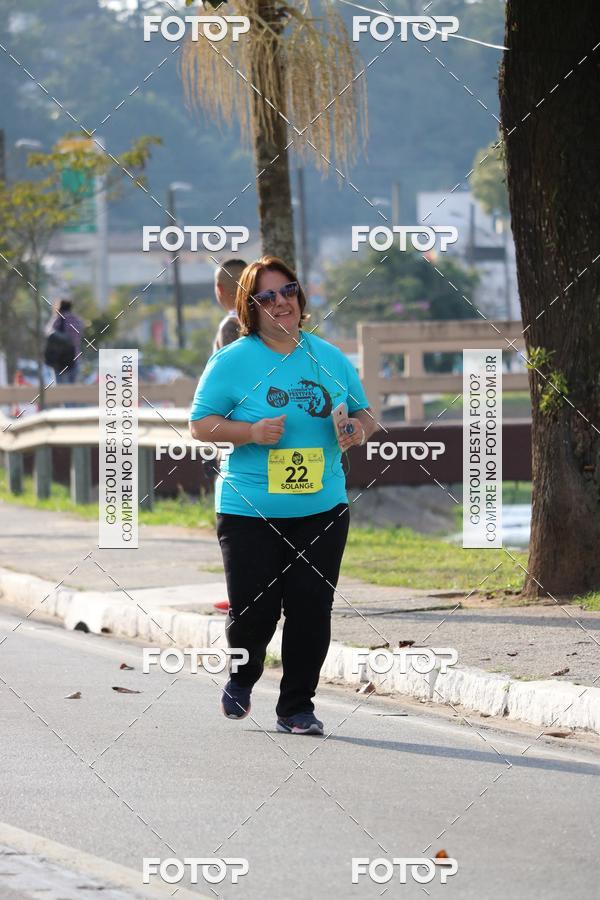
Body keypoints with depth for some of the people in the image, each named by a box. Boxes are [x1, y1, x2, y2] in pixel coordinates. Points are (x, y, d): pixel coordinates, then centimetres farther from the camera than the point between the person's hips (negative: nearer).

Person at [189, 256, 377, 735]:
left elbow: (365, 415, 19)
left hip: (321, 510, 3)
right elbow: (201, 424, -2)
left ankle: (297, 706, 12)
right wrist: (251, 432, -18)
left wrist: (358, 427, -4)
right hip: (249, 511, -3)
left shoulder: (330, 358, 9)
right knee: (253, 611, -3)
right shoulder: (232, 360, -2)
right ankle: (242, 679, 29)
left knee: (312, 608, -2)